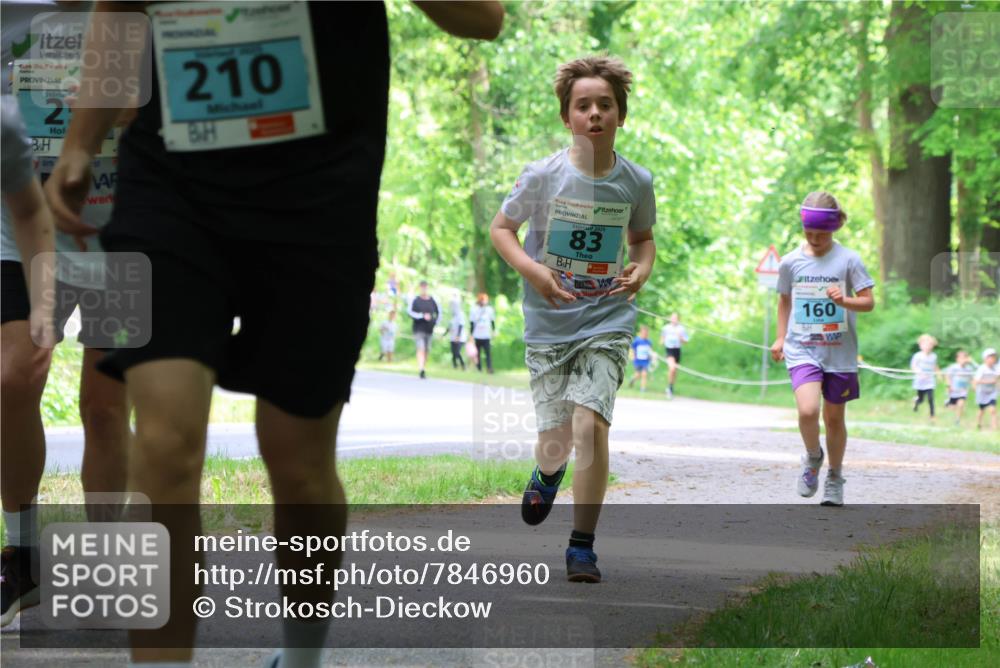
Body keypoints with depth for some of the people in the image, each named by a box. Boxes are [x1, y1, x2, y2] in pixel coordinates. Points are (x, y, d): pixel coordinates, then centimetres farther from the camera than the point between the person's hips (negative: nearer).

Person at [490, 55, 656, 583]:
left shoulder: (636, 182, -3)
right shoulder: (543, 176, -9)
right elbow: (501, 228, 3)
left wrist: (642, 268, -7)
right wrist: (531, 269, -15)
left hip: (607, 321, 0)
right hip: (548, 322, 0)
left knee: (590, 423, -19)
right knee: (556, 438, 4)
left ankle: (582, 547, -7)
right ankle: (547, 475, 45)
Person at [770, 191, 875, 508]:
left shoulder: (848, 260, -5)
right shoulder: (791, 262, 1)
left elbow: (868, 302, -5)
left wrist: (844, 300, -25)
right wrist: (780, 338, 10)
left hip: (839, 352, 0)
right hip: (802, 350, 0)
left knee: (834, 417, 9)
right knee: (808, 410, -21)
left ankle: (835, 479, 29)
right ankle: (813, 457, 10)